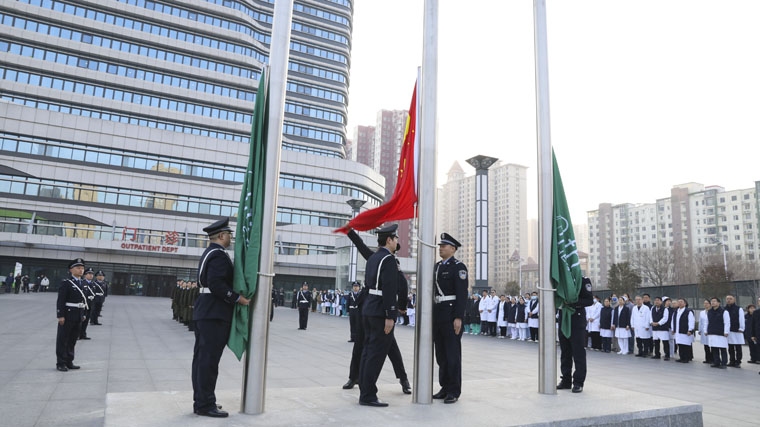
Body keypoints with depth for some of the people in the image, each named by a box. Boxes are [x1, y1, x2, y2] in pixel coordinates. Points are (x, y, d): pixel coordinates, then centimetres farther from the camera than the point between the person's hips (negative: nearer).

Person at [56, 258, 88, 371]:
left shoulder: (82, 283, 12)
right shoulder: (66, 283, -10)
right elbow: (61, 300, -14)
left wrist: (83, 314, 13)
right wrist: (60, 316, -18)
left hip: (78, 316, 7)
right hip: (67, 315, -7)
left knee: (73, 340, 14)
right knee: (62, 340, 4)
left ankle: (69, 362, 24)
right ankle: (60, 363, 11)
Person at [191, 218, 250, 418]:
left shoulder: (208, 253, 18)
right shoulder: (219, 254, -15)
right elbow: (216, 283, -25)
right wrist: (237, 298, -18)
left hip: (204, 311, 11)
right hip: (214, 313, -11)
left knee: (201, 357, 13)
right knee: (209, 358, -5)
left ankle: (200, 401, 22)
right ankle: (206, 404, 2)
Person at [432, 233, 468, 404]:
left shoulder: (458, 267, -7)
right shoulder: (437, 266, 15)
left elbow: (462, 293, -13)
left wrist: (458, 318, -20)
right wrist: (431, 315, 15)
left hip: (451, 315, -7)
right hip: (438, 315, 7)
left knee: (452, 353, -1)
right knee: (441, 354, 11)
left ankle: (454, 391, 7)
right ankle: (445, 388, 21)